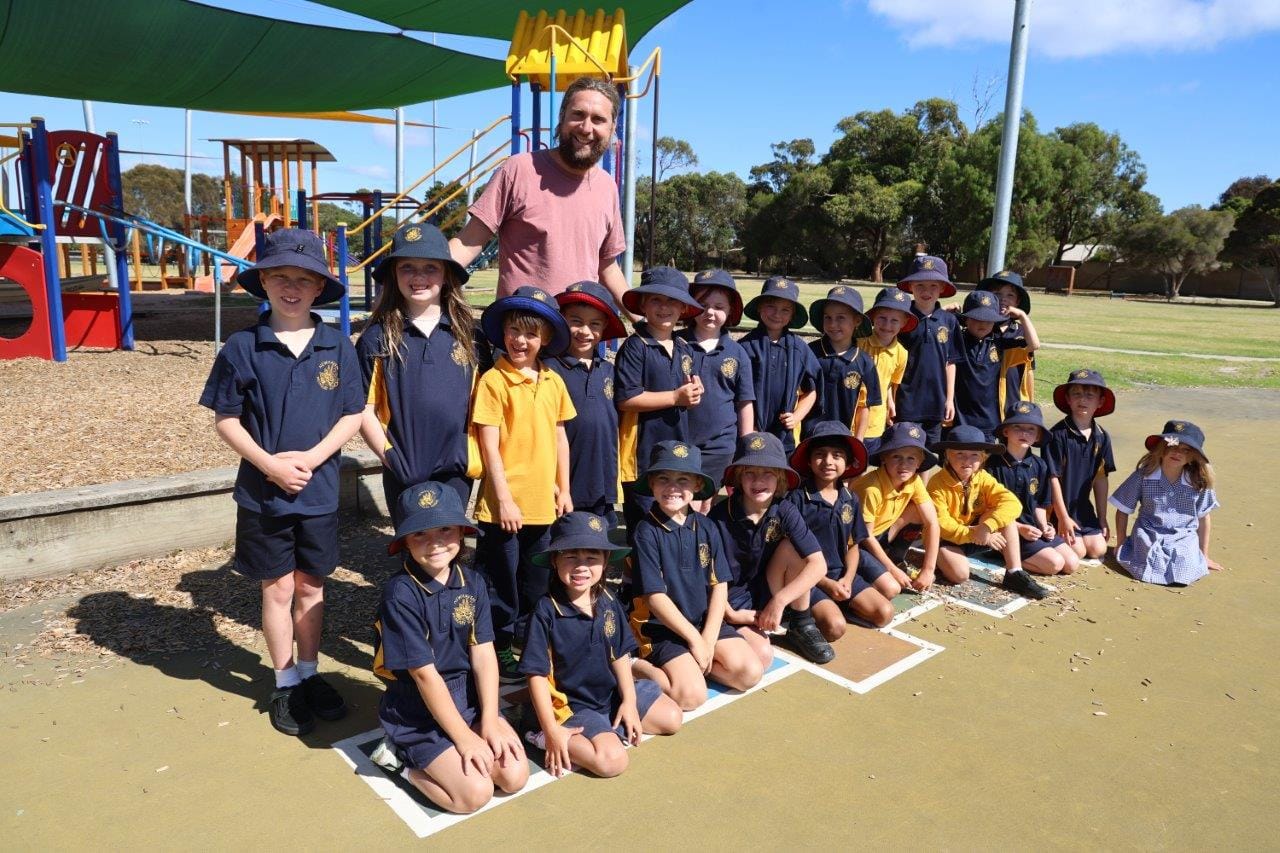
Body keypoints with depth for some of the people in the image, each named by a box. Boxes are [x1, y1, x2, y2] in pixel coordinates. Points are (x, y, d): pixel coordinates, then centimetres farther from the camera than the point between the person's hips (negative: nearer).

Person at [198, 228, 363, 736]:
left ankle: (309, 675, 31)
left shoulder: (338, 348, -4)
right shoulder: (243, 348, -6)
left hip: (320, 492, 1)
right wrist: (269, 464, -16)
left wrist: (311, 457, -15)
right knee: (278, 588, 9)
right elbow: (225, 419, -3)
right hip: (262, 492, -1)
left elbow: (352, 416, -1)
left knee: (311, 586, 14)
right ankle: (285, 685, 25)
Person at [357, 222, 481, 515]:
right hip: (403, 472, -1)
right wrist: (390, 457, -7)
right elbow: (364, 409, -1)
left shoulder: (466, 332, 1)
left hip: (456, 470, 1)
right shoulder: (377, 337, -3)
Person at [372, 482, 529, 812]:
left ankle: (428, 760, 11)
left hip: (468, 698, 6)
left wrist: (490, 722, -13)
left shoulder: (472, 582, -3)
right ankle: (402, 761, 6)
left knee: (515, 775, -8)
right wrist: (464, 737, -17)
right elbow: (425, 674, -20)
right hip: (417, 713, -5)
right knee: (475, 792, -17)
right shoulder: (400, 593, -21)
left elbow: (484, 654, -4)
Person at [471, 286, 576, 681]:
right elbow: (489, 445, -12)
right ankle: (499, 649, 22)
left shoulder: (553, 382, 6)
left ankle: (526, 638, 36)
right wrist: (504, 498, -14)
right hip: (504, 503, -5)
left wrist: (564, 489, 12)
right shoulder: (493, 380, -10)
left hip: (543, 502, 6)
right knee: (501, 582, 6)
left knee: (537, 579, 18)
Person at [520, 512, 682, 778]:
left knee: (671, 717, 9)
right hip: (572, 705, -7)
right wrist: (552, 730, -21)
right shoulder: (546, 611, -20)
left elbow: (620, 655, 7)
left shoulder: (609, 603, -2)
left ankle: (609, 727, 11)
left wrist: (629, 700, -3)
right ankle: (556, 741, -7)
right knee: (612, 760, -27)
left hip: (611, 694, 7)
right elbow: (537, 674, -18)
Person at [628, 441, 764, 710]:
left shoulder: (706, 528, 1)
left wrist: (709, 638, -10)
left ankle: (685, 665, 5)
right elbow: (655, 596, -15)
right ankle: (642, 669, -1)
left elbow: (719, 585, 1)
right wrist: (694, 639, -14)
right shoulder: (647, 531, -13)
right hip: (662, 627, -6)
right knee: (692, 695, -23)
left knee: (750, 672, -10)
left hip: (705, 621, 6)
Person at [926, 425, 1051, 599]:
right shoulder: (937, 484, -20)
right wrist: (973, 534, -32)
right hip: (946, 539, -5)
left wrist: (986, 527, -37)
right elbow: (940, 524, -25)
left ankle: (1014, 574, -17)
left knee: (1004, 516, -19)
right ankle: (941, 558, 4)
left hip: (977, 536, 5)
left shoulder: (982, 478, -7)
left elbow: (1012, 503, -22)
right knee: (959, 573, -32)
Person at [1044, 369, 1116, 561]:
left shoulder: (1101, 437, 2)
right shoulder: (1058, 434, -16)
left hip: (1083, 507, 5)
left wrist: (1102, 519, 9)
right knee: (1077, 551, -12)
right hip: (1058, 507, -5)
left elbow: (1100, 479, 7)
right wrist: (1063, 518, -13)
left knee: (1097, 550, -2)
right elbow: (1054, 478, -14)